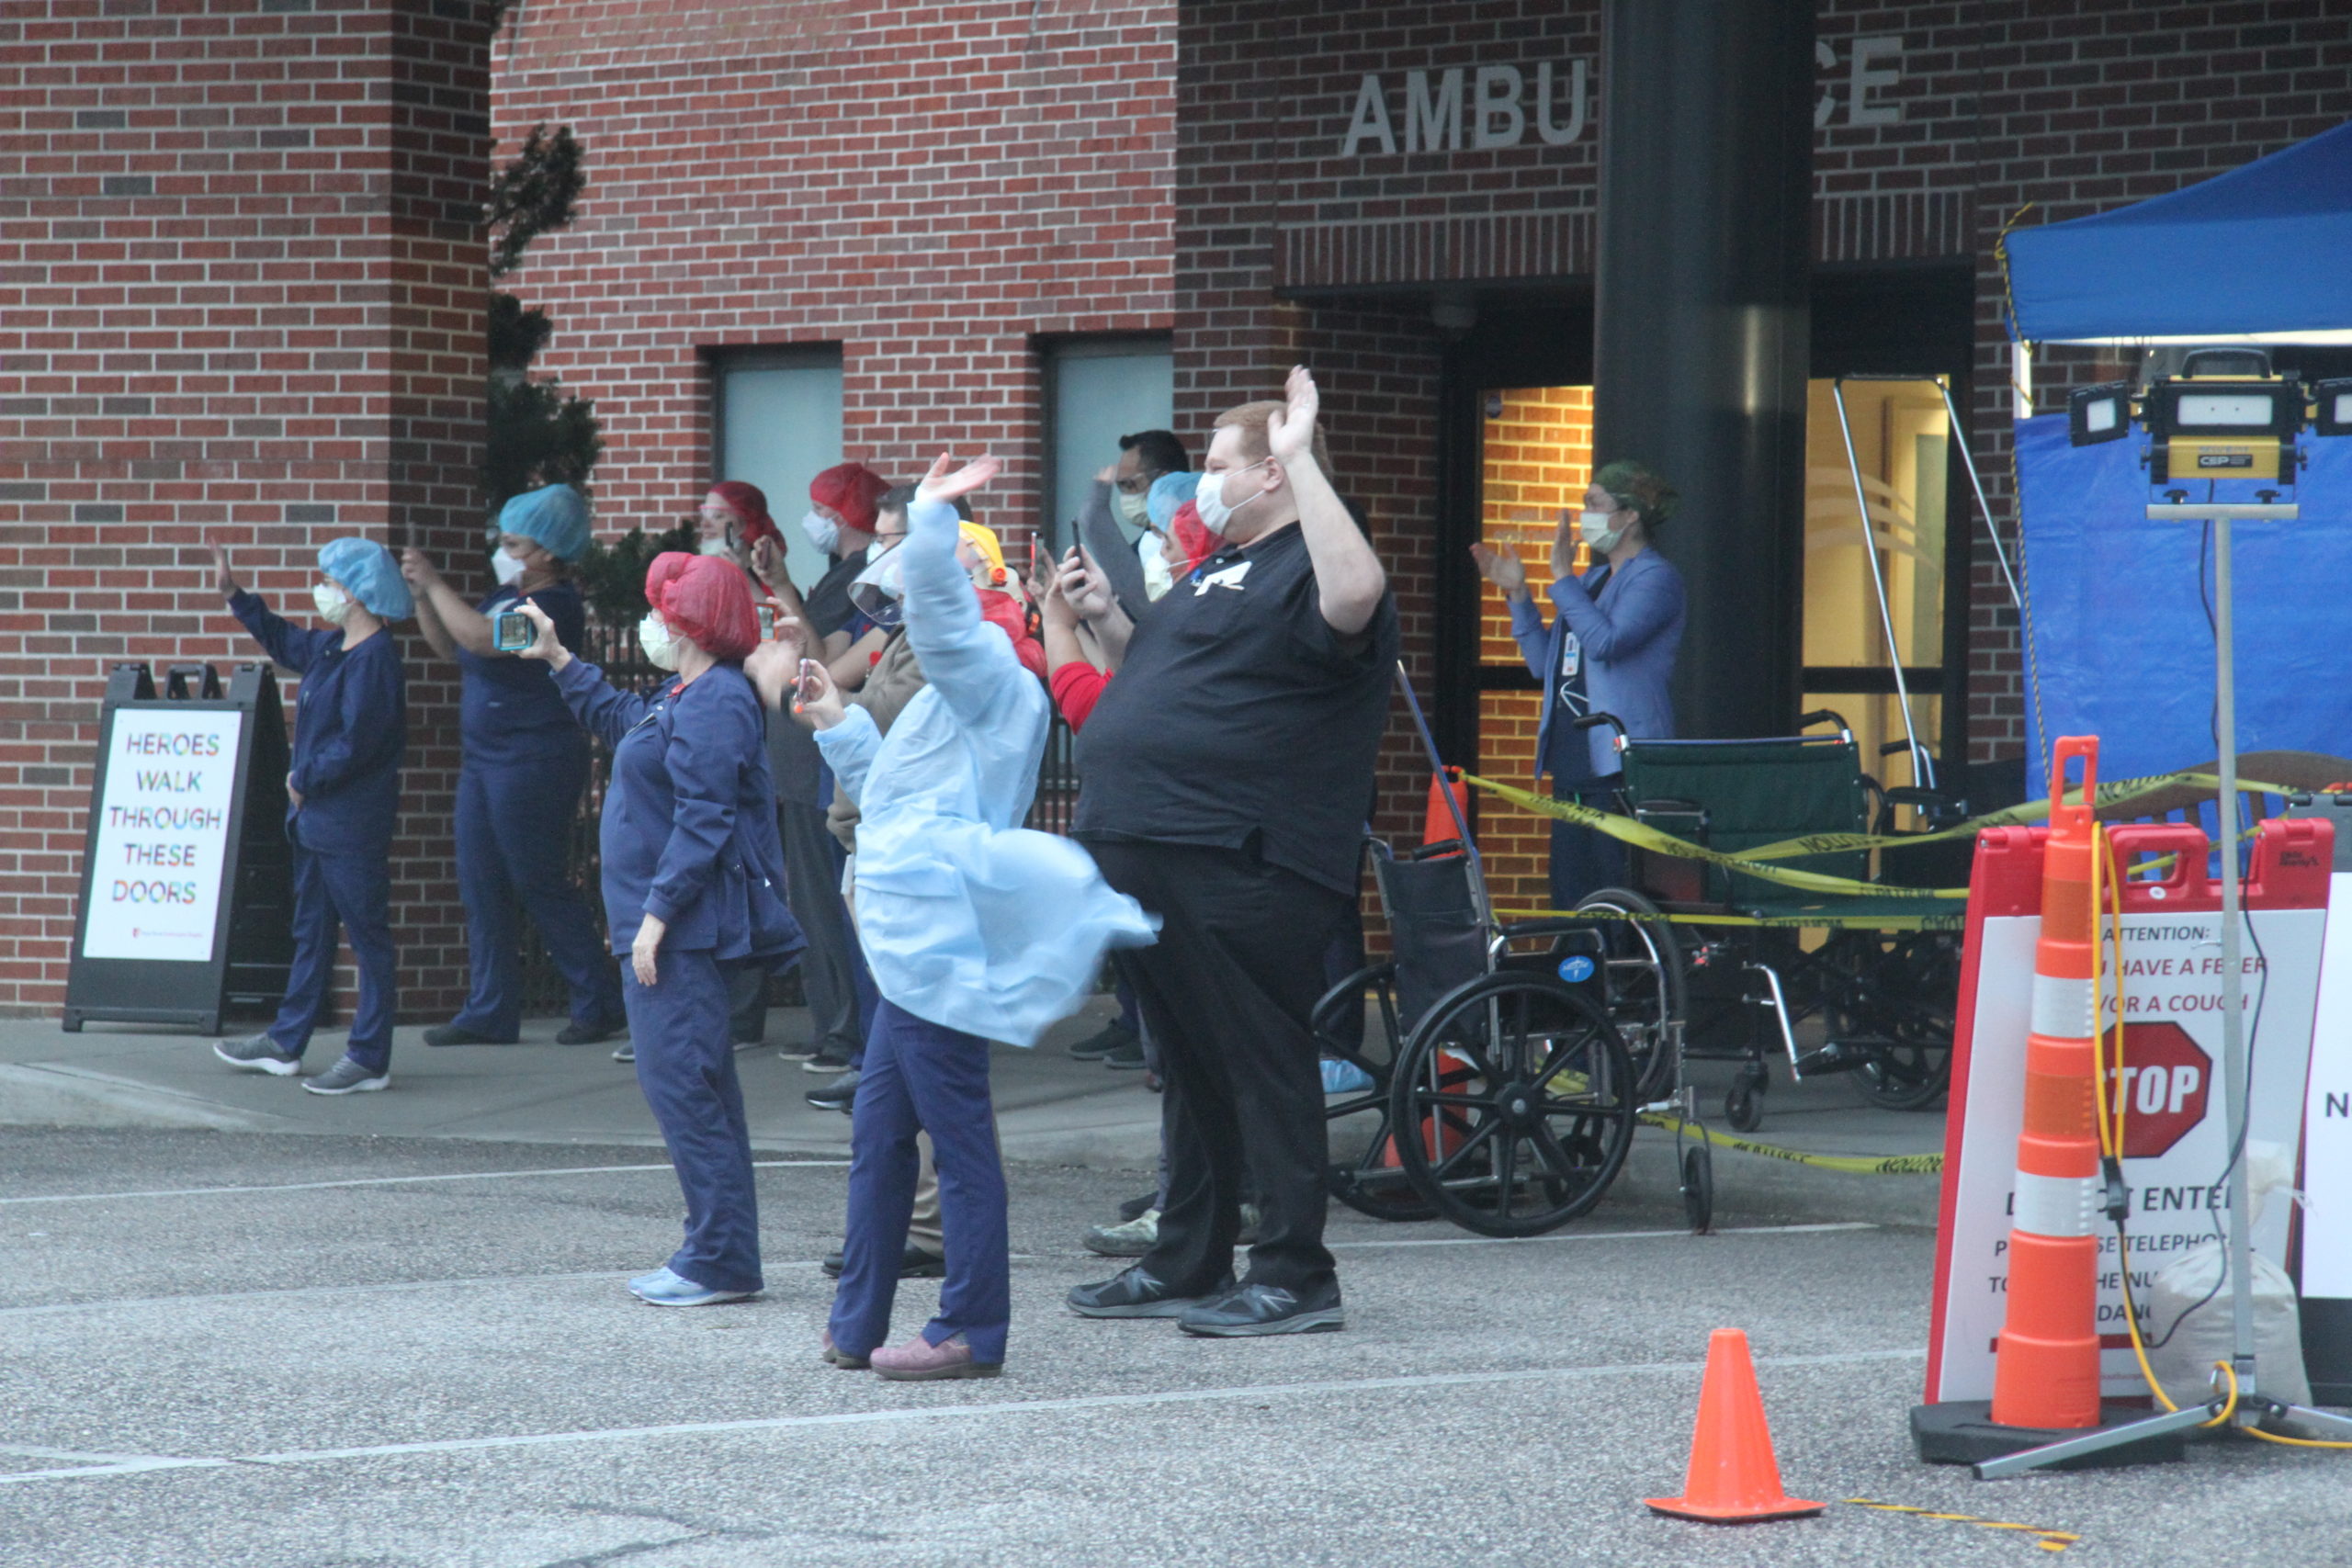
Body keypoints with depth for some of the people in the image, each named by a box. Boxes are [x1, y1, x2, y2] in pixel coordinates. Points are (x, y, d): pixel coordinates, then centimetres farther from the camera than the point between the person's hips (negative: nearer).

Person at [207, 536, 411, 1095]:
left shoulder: (374, 659, -19)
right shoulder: (329, 647, 10)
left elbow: (355, 744, -24)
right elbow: (284, 640, 32)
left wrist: (305, 779, -12)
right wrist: (234, 595, 29)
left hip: (353, 826, -10)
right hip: (315, 819, 10)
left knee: (367, 935, -4)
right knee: (311, 931, 18)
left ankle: (370, 1060, -1)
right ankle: (285, 1044, 28)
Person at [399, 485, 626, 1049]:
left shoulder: (555, 605, -17)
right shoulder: (505, 597, 12)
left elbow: (480, 638, -29)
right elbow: (449, 646, 19)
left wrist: (434, 583, -20)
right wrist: (421, 595, 5)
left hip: (534, 762, -9)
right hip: (483, 758, 10)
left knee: (541, 885, -3)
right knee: (481, 886, 8)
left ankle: (599, 1006, 7)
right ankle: (490, 1012, 13)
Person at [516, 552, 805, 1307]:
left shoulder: (714, 705, -16)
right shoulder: (683, 700, 16)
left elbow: (703, 825, -22)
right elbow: (618, 719, 38)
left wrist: (656, 915, -23)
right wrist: (559, 661, 40)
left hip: (686, 929, -11)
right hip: (673, 928, 11)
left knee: (680, 1082, -11)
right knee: (693, 1087, 12)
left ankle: (721, 1260, -9)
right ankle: (715, 1254, 16)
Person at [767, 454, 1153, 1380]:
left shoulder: (988, 678, -8)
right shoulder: (952, 695, 24)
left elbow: (935, 593, -27)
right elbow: (887, 791, 36)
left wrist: (930, 515, -20)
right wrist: (838, 727, 32)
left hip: (940, 948, -11)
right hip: (916, 950, 11)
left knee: (959, 1139, -7)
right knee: (877, 1133, 13)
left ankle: (971, 1333, -4)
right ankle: (858, 1324, 18)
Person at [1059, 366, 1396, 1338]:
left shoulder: (1302, 566, -9)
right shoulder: (1217, 571, 22)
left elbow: (1354, 593, -35)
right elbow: (1153, 677, 34)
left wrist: (1301, 462, -31)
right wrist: (1103, 618, 17)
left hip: (1235, 866, -10)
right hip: (1146, 853, 10)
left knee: (1261, 1064, -5)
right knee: (1188, 1065, 16)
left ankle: (1295, 1276, -1)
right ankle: (1185, 1266, 24)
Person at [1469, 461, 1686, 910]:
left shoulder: (1655, 577, -5)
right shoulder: (1593, 580, 22)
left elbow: (1606, 641, -21)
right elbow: (1544, 662, 24)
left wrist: (1562, 578, -14)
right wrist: (1517, 594, 16)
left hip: (1621, 764, -9)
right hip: (1573, 762, 9)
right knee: (1570, 894, 7)